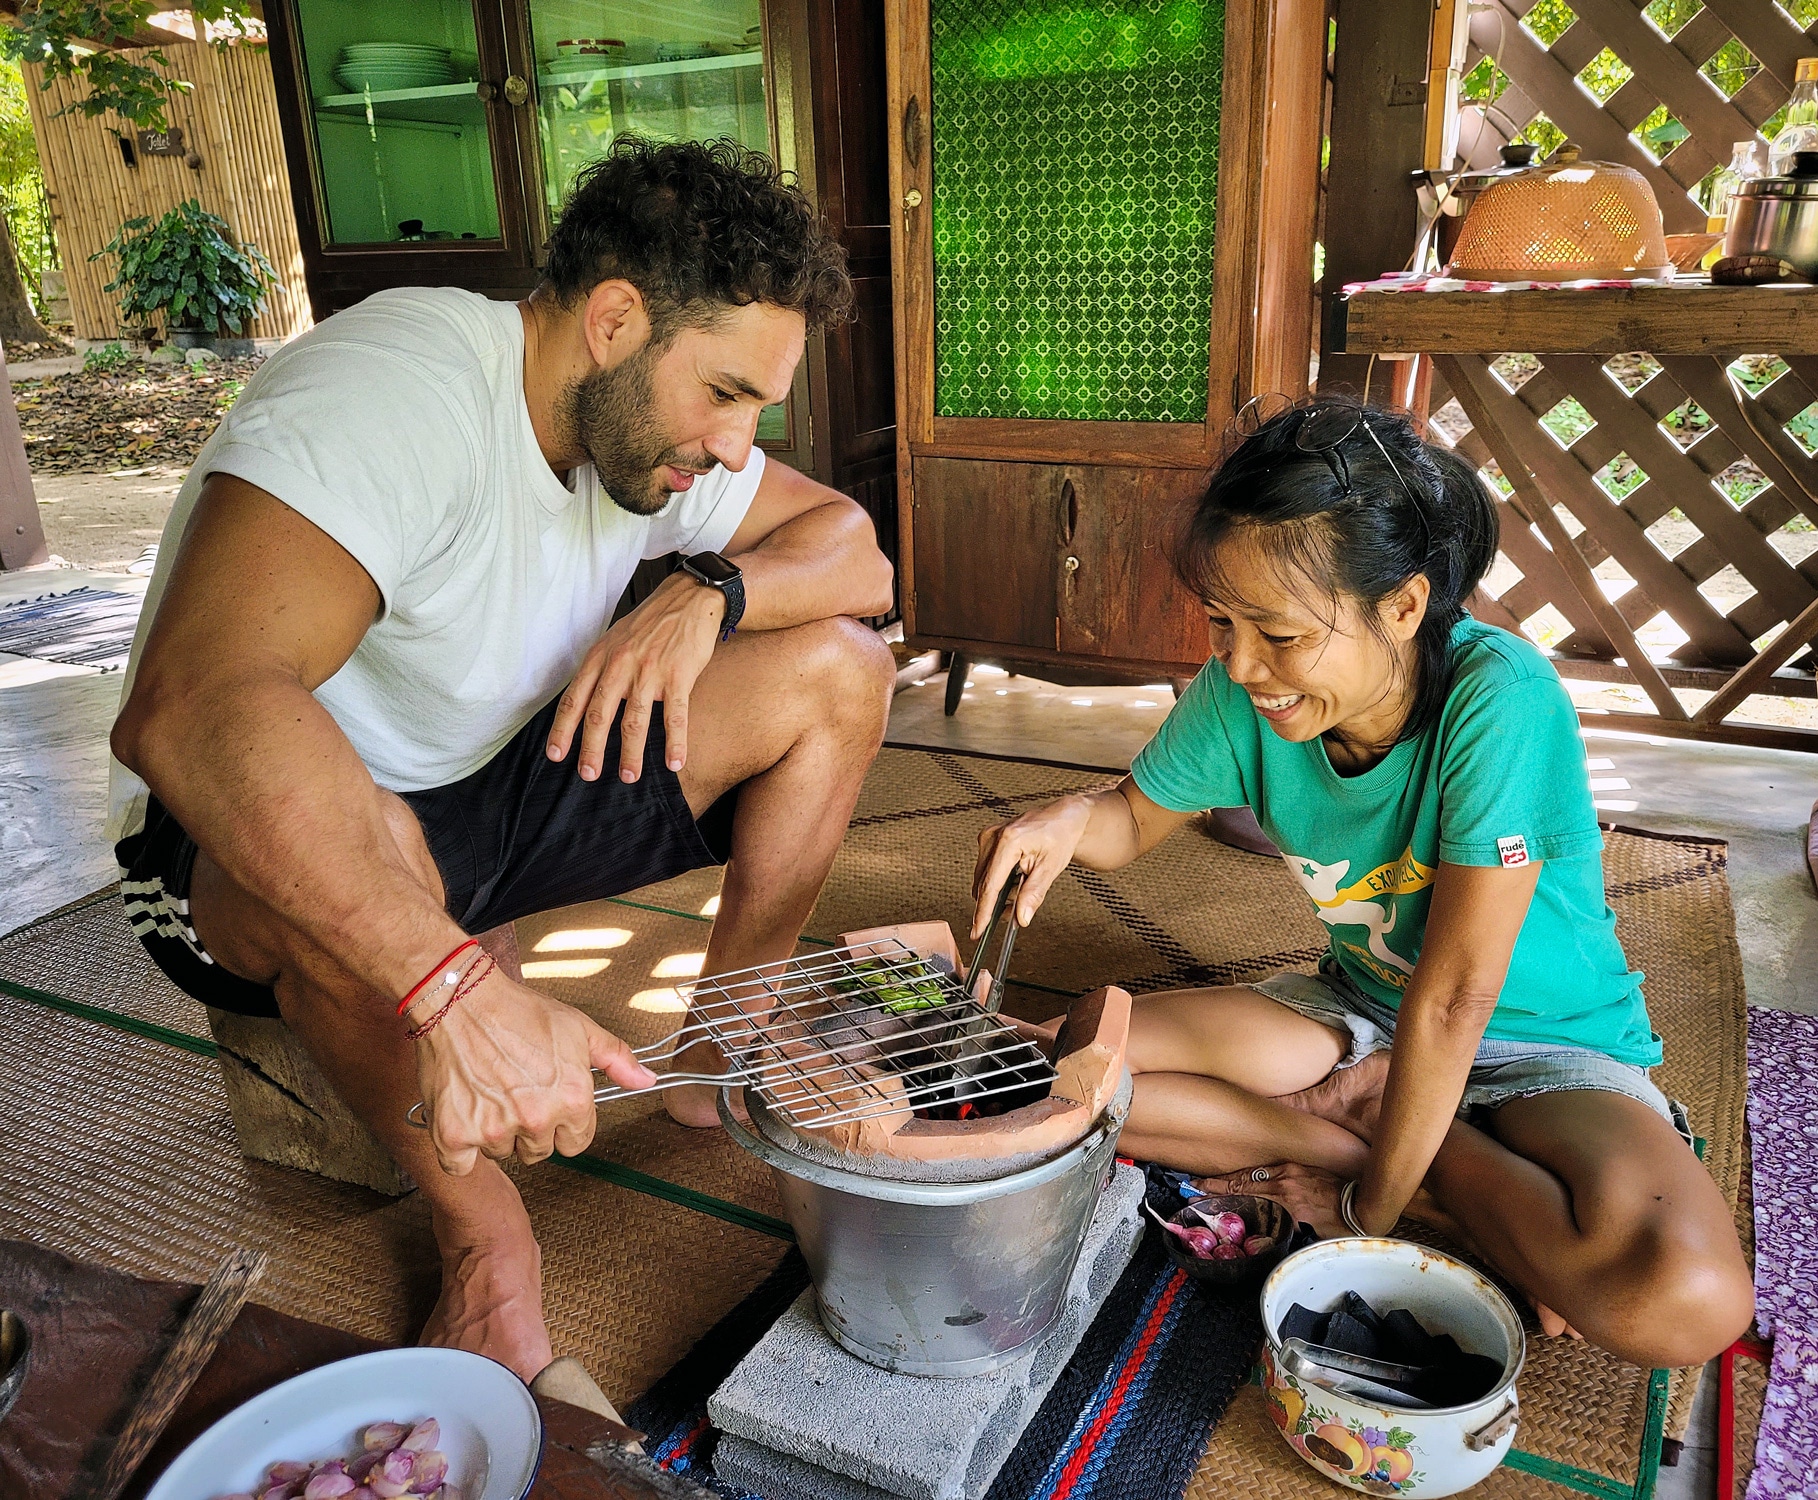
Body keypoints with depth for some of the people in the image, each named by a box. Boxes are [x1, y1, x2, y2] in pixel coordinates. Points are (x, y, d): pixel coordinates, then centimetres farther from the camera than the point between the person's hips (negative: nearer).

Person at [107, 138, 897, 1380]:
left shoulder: (649, 416, -5)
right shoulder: (399, 391, -30)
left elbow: (857, 555, -1)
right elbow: (186, 709, -44)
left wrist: (712, 591, -22)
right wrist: (464, 994, -51)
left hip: (497, 787, 7)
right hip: (248, 852, -6)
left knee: (841, 669, -7)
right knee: (358, 848, -43)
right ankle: (479, 1229, -15)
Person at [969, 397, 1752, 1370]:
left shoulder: (1497, 699, -31)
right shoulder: (1242, 694, -16)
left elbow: (1452, 999, -28)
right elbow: (1136, 817, 2)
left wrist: (1373, 1207, -20)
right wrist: (1070, 819, -22)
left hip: (1544, 1044, -4)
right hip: (1364, 1015, 5)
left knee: (1686, 1297, -34)